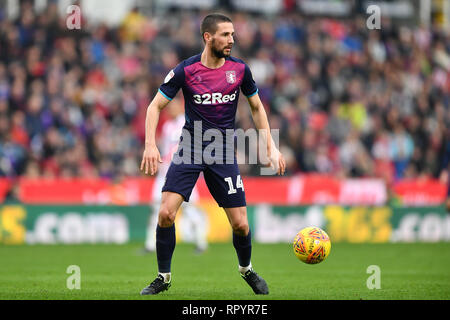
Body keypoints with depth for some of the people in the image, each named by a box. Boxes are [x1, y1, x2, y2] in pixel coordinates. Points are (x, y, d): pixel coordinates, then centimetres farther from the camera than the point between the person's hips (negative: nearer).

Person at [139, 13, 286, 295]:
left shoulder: (240, 69, -2)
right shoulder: (185, 70, -10)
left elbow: (256, 107, 12)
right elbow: (156, 106, -2)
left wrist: (271, 148, 7)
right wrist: (150, 145, -15)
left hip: (223, 153, 1)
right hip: (190, 150, -1)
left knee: (241, 224, -2)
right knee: (166, 213, -17)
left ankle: (247, 269, 29)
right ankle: (163, 277, 2)